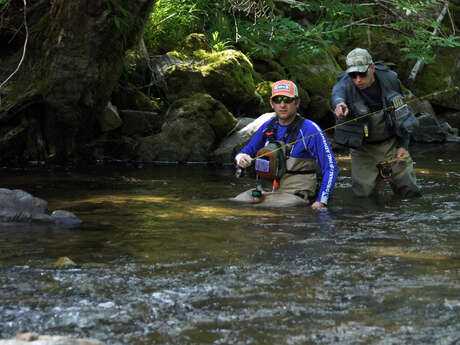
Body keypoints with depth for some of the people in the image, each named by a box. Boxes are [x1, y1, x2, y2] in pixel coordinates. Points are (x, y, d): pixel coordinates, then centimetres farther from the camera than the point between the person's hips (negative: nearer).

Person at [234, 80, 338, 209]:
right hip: (273, 193, 5)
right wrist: (241, 157, -6)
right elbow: (247, 151, 20)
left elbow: (331, 168, -10)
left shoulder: (310, 129, -9)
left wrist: (321, 202, -19)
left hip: (298, 196, -5)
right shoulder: (268, 127, 8)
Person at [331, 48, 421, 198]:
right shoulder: (345, 85, -22)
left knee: (410, 191, -2)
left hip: (392, 142, 1)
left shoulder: (390, 79, -12)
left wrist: (403, 145, -3)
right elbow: (338, 93, -48)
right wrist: (339, 104, -73)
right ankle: (376, 173, 28)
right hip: (364, 148, -1)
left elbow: (403, 112, 1)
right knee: (363, 192, -6)